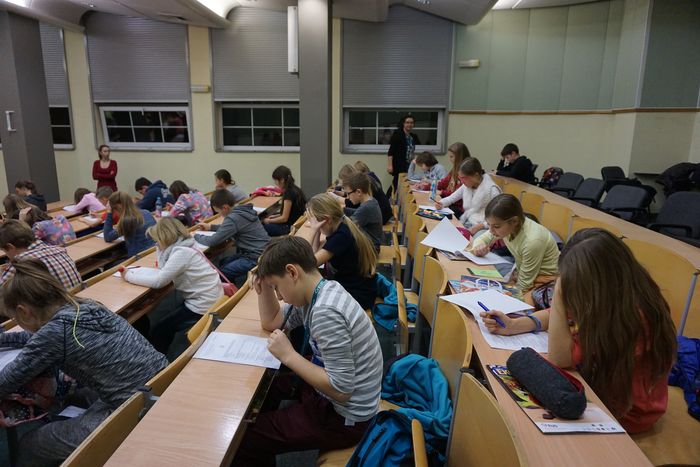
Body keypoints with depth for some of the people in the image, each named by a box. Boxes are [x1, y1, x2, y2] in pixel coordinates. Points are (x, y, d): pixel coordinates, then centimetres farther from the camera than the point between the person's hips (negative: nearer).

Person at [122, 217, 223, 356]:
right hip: (207, 299, 10)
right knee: (169, 323, 26)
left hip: (203, 306, -10)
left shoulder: (182, 252, -21)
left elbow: (158, 281, -20)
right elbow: (163, 272, 11)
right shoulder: (181, 247, 8)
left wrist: (128, 275, -8)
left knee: (158, 332, 4)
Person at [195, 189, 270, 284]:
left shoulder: (234, 218, -20)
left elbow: (212, 241, -16)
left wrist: (196, 236, 1)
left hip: (255, 258, -9)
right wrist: (210, 227, 24)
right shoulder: (243, 210, 7)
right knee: (223, 263, 20)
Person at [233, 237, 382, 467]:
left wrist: (288, 355, -23)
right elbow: (272, 323, 13)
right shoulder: (313, 294, -2)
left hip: (344, 418, -9)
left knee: (243, 440, -5)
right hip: (330, 392, 9)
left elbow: (341, 390, -29)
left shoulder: (325, 312, -31)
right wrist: (264, 287, -3)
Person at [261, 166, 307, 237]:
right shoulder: (295, 189, 7)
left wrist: (269, 221, -4)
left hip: (291, 227, -9)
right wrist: (276, 216, 12)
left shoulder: (289, 193, -20)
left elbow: (284, 218, -17)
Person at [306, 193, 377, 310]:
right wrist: (316, 231, -5)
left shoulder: (341, 235, -24)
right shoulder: (341, 227, 2)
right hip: (348, 285, 8)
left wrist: (313, 230, -20)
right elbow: (316, 253, 5)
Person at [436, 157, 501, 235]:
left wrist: (480, 226, -29)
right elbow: (452, 198, 19)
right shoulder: (466, 185, 8)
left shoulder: (491, 190, -15)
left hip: (481, 228, -7)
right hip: (465, 222, 7)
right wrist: (441, 203, -2)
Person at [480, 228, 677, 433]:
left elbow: (559, 357, -31)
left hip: (627, 411, -6)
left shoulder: (632, 317, -37)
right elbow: (567, 313, 1)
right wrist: (513, 325, -13)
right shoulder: (610, 295, -15)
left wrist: (559, 293, -36)